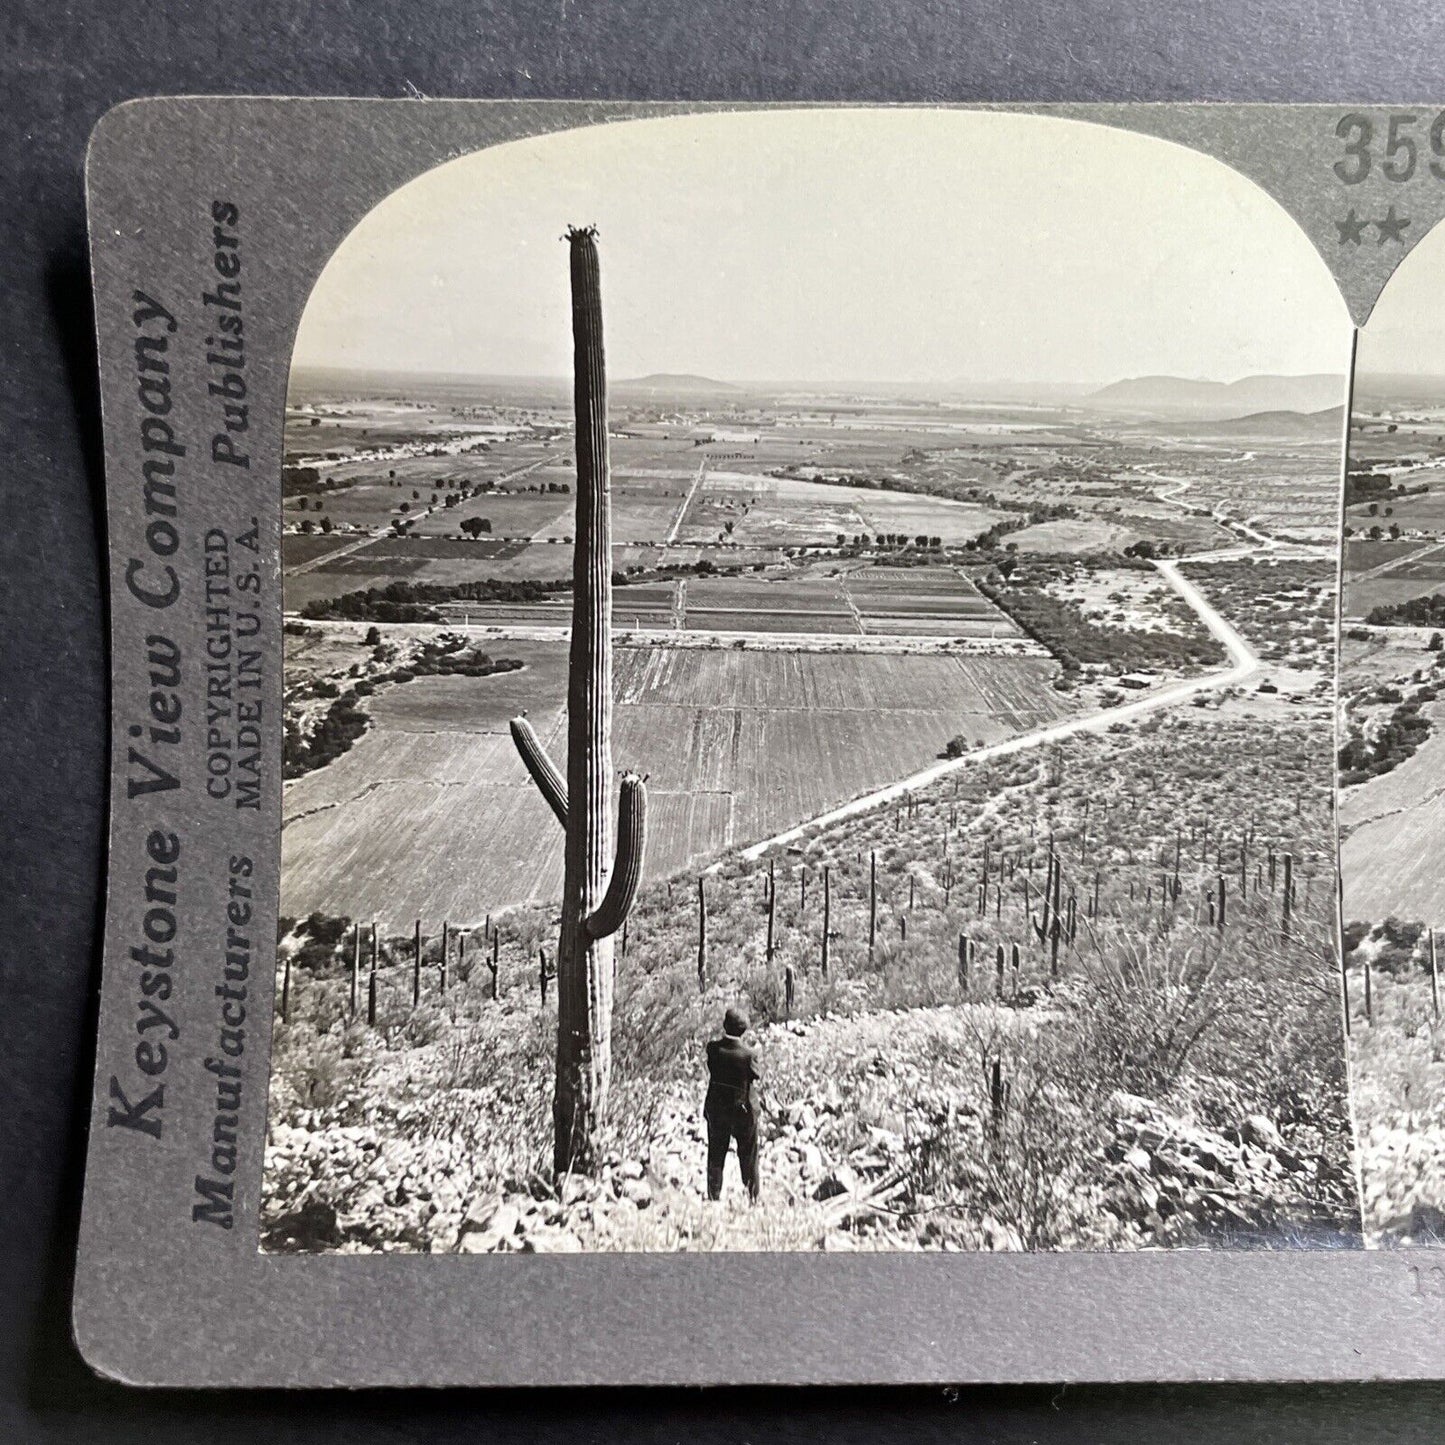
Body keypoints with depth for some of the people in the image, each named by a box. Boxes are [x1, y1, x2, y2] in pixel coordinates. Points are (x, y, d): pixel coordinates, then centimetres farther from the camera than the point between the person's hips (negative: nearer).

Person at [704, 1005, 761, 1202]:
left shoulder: (713, 1048, -13)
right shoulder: (747, 1053, -22)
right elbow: (756, 1076, -7)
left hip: (715, 1109, 3)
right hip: (743, 1110, -3)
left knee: (716, 1155, 16)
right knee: (748, 1156, 14)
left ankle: (713, 1198, 19)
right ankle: (752, 1197, 21)